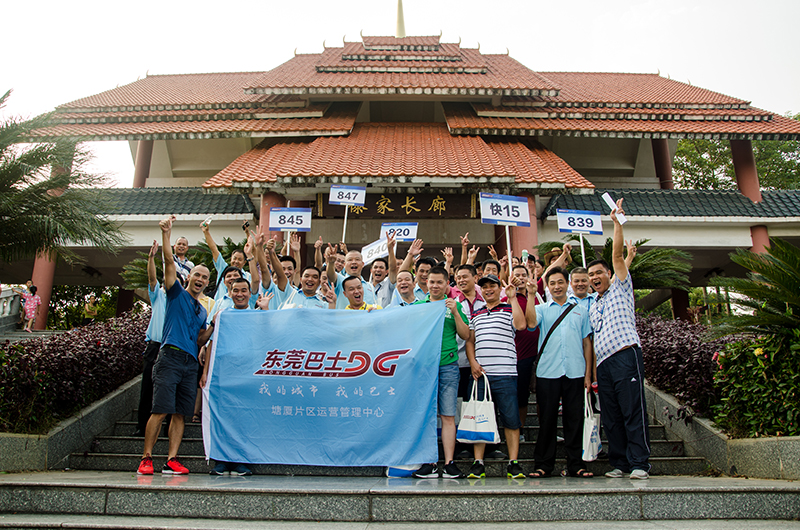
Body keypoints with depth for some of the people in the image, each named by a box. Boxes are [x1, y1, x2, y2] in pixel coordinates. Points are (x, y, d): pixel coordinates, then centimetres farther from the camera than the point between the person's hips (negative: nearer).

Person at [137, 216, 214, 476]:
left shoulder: (202, 311, 23)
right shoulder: (177, 293, 9)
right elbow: (169, 263, -3)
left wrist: (214, 325, 8)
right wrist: (165, 234, -12)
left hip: (190, 363, 6)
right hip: (170, 357, -5)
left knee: (181, 414, 1)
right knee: (161, 410, -11)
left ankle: (171, 461, 4)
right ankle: (146, 458, -3)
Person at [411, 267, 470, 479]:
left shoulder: (454, 306, 10)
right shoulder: (417, 306, 13)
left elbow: (465, 335, 5)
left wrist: (455, 313, -7)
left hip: (448, 365, -1)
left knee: (448, 416, -1)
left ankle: (449, 463, 4)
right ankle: (429, 463, 9)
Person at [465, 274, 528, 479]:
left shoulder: (509, 309, 8)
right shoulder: (476, 314, 19)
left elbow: (521, 324, -13)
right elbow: (470, 341, 17)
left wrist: (513, 298, -8)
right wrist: (473, 362, 1)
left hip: (505, 374, -3)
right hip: (479, 373, 4)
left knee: (510, 418, -1)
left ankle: (513, 463, 7)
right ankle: (478, 463, 11)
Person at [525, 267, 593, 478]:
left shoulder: (580, 310, 14)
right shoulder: (541, 309, 9)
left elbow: (586, 342, 12)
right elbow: (531, 323, -14)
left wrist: (588, 374, 6)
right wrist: (531, 295, -16)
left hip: (575, 373, 1)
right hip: (547, 373, -1)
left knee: (574, 419, 5)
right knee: (547, 420, 4)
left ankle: (576, 464, 15)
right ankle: (543, 464, 13)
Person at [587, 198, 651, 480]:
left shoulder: (620, 288, 12)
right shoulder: (593, 306, 26)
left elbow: (617, 254, 1)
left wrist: (617, 222, -5)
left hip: (625, 354, -6)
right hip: (603, 361, 6)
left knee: (633, 411, -9)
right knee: (610, 417, 5)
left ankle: (639, 463, -5)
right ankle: (619, 463, 11)